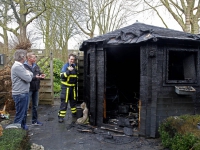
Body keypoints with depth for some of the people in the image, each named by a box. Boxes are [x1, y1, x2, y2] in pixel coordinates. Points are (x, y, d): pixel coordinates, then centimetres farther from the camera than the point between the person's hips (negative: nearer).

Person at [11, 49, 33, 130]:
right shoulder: (17, 67, -20)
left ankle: (23, 126, 34)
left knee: (24, 112, 20)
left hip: (24, 93, 10)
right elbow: (28, 78, -22)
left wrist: (29, 74, -7)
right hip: (20, 94, -10)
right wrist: (29, 74, -3)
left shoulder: (20, 66, 13)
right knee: (20, 114, -1)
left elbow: (28, 77, 12)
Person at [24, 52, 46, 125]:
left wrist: (42, 76, -10)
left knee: (35, 106, 17)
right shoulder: (24, 66, -14)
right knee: (26, 106, -1)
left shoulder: (36, 66, 9)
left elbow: (39, 73, 12)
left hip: (36, 88, 7)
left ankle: (34, 120, 30)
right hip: (28, 89, -7)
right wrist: (35, 77, -30)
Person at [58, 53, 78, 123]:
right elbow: (62, 76, -23)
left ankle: (74, 116, 26)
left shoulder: (75, 66, 10)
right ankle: (61, 117, 4)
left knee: (73, 101, 13)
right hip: (66, 87, -6)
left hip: (73, 87, 6)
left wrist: (76, 82, 14)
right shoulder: (65, 66, -9)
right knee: (64, 102, -5)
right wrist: (69, 70, -33)